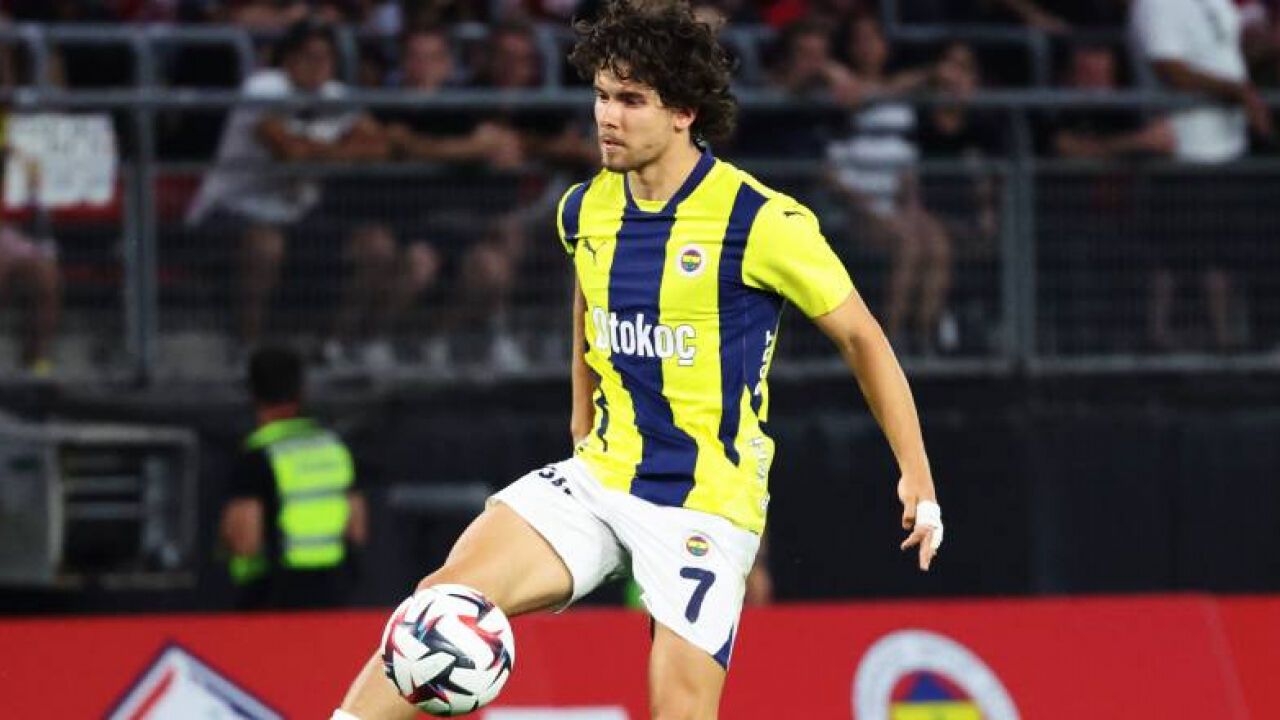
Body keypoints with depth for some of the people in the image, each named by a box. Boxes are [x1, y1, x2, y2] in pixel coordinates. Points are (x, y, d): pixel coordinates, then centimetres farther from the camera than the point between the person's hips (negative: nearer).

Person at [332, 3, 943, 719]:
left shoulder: (762, 222, -14)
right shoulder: (584, 210, 4)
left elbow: (861, 336, -4)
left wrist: (917, 476, -5)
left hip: (707, 501, -5)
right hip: (599, 476, 5)